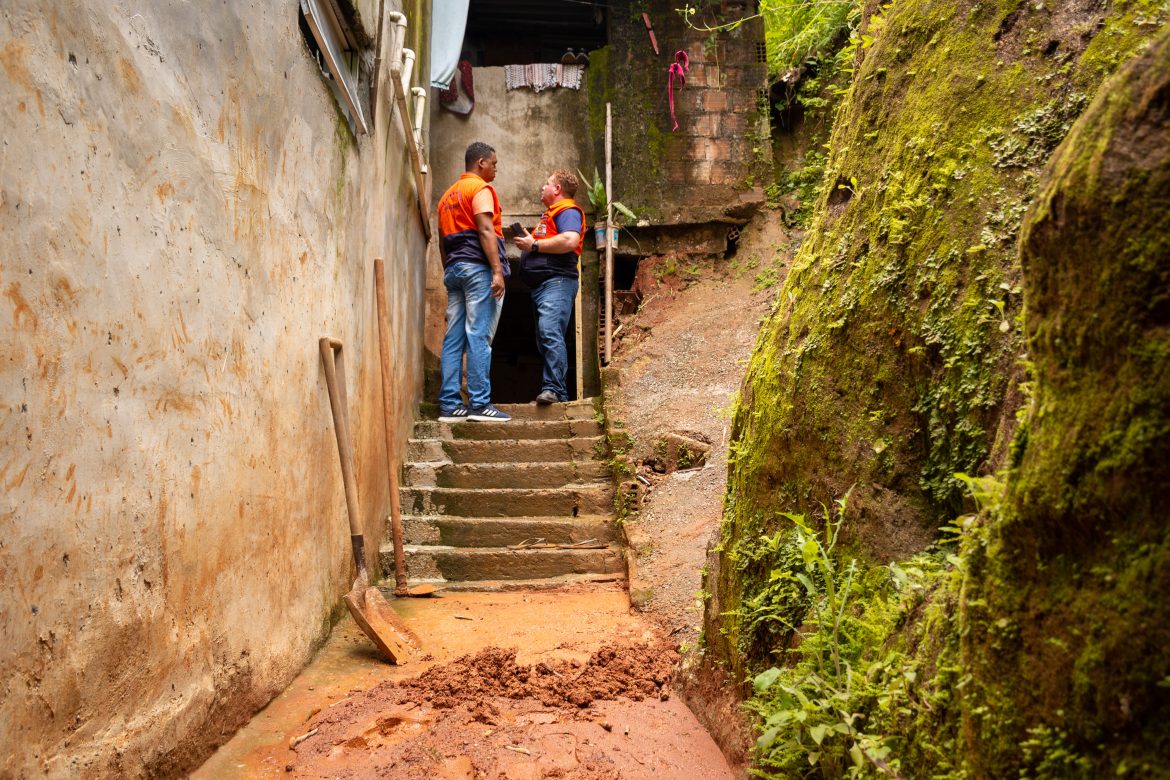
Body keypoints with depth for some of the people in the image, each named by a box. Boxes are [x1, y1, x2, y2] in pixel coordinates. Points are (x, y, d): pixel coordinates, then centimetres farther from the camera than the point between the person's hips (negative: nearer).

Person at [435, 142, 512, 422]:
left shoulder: (447, 195, 24)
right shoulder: (480, 188, -2)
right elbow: (485, 230, -14)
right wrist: (497, 270, -19)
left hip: (454, 268, 8)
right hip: (478, 267, -8)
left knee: (453, 338, 3)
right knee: (479, 336, -10)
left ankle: (449, 405, 2)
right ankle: (479, 404, -12)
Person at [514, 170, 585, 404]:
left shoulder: (567, 211, -3)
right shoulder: (550, 215, 29)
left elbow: (570, 240, -21)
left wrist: (534, 245, -13)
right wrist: (527, 242, 13)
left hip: (557, 281, -11)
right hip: (541, 285, 11)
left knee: (550, 332, -24)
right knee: (545, 339, 9)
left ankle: (553, 388, -30)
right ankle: (553, 389, 11)